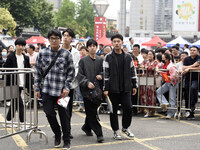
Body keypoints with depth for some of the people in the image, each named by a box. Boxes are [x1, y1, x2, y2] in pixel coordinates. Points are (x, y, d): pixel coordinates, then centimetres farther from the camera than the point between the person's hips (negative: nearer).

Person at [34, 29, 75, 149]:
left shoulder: (66, 54, 0)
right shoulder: (42, 53, 5)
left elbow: (71, 72, 3)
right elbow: (38, 72, 10)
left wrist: (67, 87, -5)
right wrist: (37, 88, 7)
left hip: (61, 91, -2)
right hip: (47, 90, 2)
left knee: (64, 115, 3)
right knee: (49, 113, 1)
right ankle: (57, 135, 26)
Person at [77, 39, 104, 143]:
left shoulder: (100, 60, 9)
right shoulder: (83, 61, 2)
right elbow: (80, 75, -2)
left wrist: (101, 75, -7)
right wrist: (87, 82, -17)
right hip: (87, 90, -3)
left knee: (93, 110, 11)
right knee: (91, 113, -6)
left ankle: (86, 127, 34)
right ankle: (99, 134, -5)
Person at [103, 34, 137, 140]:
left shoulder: (128, 57, 7)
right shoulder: (108, 57, -2)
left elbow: (133, 72, 12)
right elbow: (105, 74, -4)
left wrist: (134, 86, 10)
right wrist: (105, 89, -9)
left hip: (126, 88, 2)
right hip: (113, 89, -2)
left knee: (128, 107, -3)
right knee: (113, 110, 4)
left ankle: (125, 128, 18)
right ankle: (116, 131, 17)